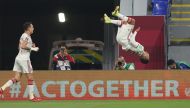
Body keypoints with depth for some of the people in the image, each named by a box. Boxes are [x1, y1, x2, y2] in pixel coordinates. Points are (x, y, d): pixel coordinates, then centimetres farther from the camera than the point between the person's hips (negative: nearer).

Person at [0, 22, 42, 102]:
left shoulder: (24, 36, 19)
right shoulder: (26, 36, -10)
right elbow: (22, 46, -22)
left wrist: (31, 47, 16)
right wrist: (32, 48, -16)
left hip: (19, 58, 9)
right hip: (24, 58, -9)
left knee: (16, 79, 4)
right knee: (30, 78, -1)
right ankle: (31, 97, 1)